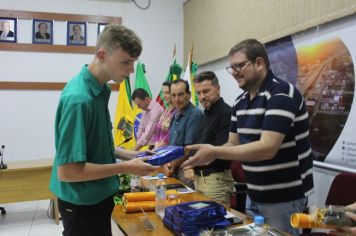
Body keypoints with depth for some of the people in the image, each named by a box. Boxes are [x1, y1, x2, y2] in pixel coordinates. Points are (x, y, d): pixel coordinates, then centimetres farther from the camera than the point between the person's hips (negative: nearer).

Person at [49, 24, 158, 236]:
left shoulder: (100, 89, 0)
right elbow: (67, 170, -27)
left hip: (98, 195, 8)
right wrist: (126, 168, -22)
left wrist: (130, 155, 4)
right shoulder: (79, 98, -27)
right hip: (82, 202, -8)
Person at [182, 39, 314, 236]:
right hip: (254, 195, 8)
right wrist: (208, 154, -12)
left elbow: (267, 148, -28)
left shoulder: (282, 95, -19)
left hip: (283, 197, -8)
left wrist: (215, 152, -30)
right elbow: (233, 144, 8)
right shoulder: (240, 102, 7)